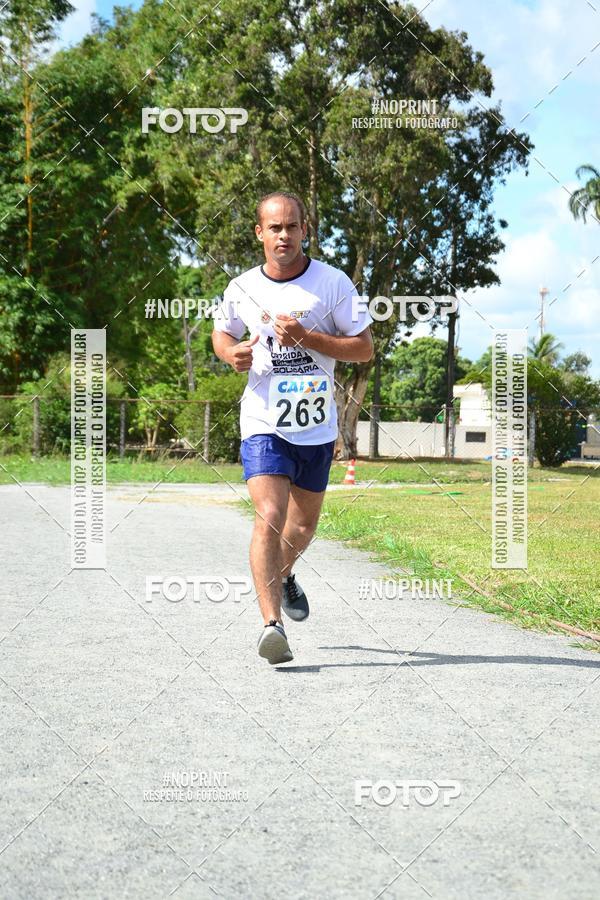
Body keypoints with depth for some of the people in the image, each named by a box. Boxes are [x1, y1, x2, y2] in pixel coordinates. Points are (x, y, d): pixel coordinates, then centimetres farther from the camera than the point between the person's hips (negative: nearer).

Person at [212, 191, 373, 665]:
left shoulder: (333, 283, -6)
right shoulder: (242, 289, -1)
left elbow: (364, 348, -6)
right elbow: (222, 333, 18)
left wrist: (306, 338, -19)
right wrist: (232, 353, -6)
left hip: (317, 425, 1)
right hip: (264, 423, -1)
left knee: (303, 526, 17)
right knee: (269, 517, -20)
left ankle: (284, 575, 50)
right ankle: (272, 623, -19)